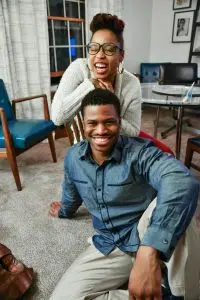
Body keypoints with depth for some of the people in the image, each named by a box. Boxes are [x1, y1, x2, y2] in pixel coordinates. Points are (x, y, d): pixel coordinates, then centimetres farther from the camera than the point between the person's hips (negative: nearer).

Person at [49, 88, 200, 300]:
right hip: (109, 247, 5)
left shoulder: (140, 152, -22)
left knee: (170, 201, -37)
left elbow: (182, 182, -44)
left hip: (147, 239, -4)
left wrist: (148, 253, -55)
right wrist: (65, 211, 40)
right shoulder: (73, 157, -4)